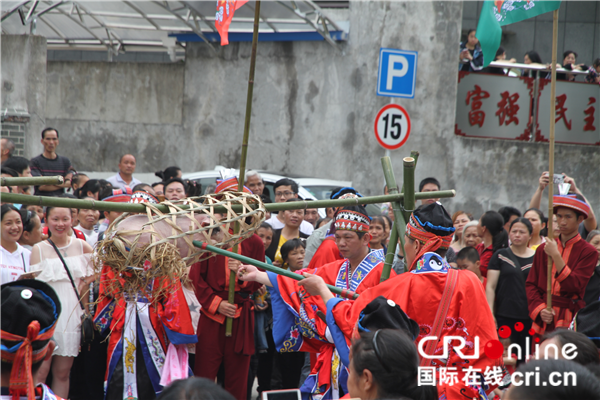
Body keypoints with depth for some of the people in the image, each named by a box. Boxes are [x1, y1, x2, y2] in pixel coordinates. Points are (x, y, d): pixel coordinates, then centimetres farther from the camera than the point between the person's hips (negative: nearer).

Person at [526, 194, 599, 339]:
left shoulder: (588, 252, 1)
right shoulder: (543, 249, 13)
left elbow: (575, 285, -11)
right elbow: (531, 284, 10)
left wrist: (556, 255, -14)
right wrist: (540, 309, -7)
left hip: (569, 322, -3)